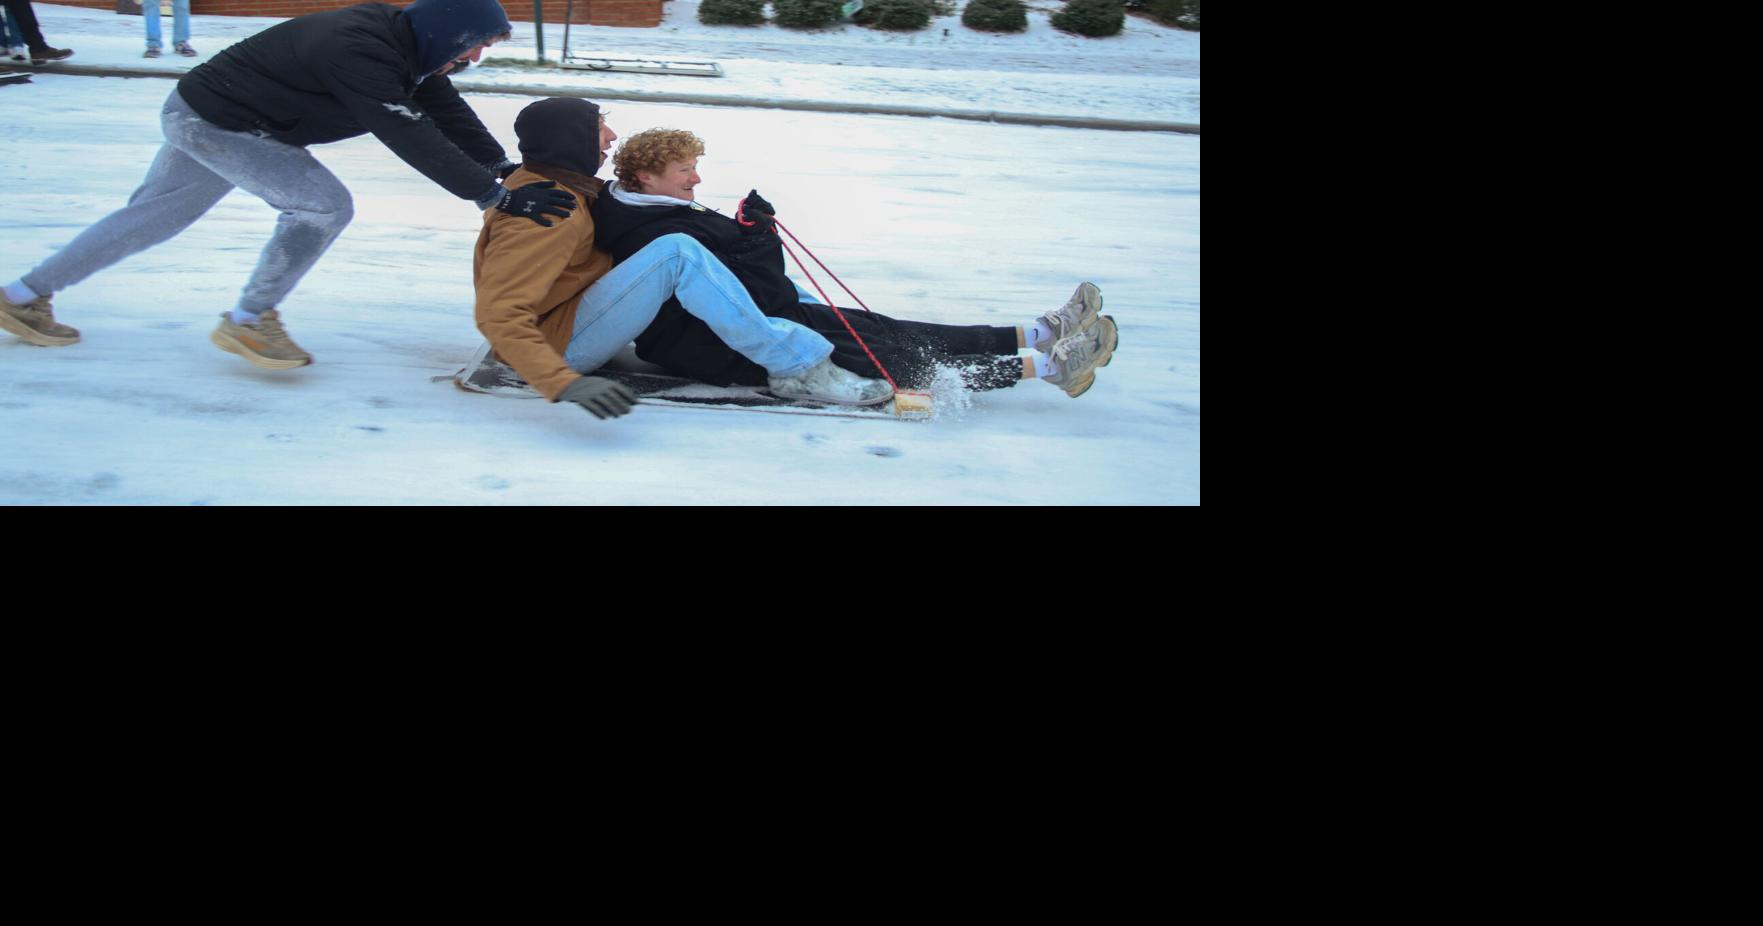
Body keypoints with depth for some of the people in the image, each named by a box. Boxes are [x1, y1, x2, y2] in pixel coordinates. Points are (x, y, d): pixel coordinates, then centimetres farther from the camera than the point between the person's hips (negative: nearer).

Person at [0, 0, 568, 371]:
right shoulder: (359, 53, -34)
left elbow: (449, 115, -1)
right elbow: (414, 141, -37)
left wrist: (507, 170, -10)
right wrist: (495, 196, -36)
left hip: (222, 122, 10)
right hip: (210, 120, -10)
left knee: (152, 216, 20)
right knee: (323, 204, -19)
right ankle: (249, 321, -4)